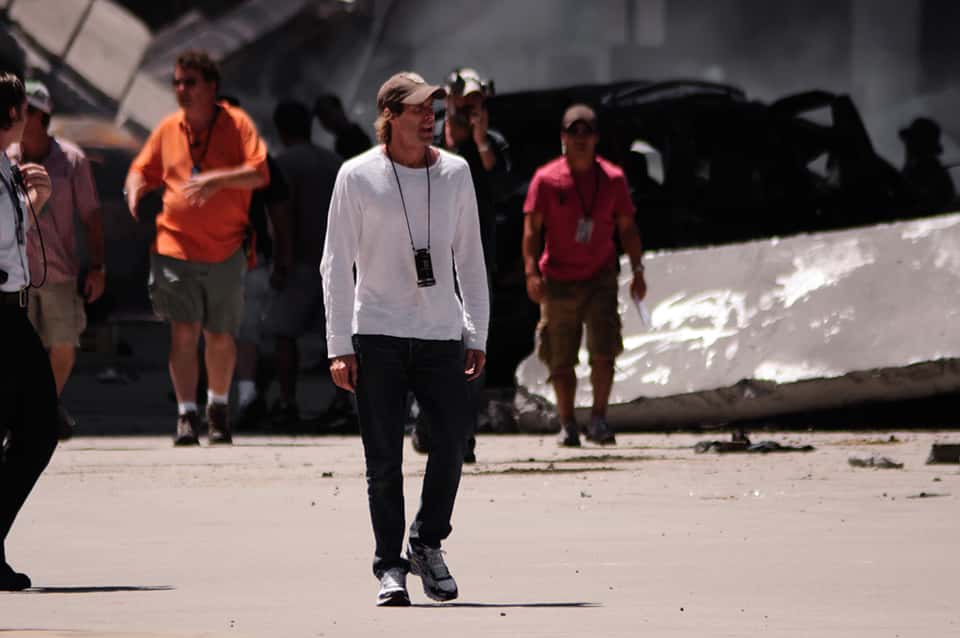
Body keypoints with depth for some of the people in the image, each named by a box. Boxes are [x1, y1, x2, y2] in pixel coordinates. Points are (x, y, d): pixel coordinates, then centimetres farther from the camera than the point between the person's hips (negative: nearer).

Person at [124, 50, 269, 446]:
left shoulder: (236, 123, -3)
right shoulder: (168, 129, 7)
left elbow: (259, 172, -13)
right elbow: (143, 169, 19)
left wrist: (217, 179, -28)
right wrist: (135, 190, -4)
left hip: (225, 250, -1)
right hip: (175, 246, 1)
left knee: (220, 337, 9)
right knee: (183, 330, -13)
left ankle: (218, 407, 32)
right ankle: (186, 414, -12)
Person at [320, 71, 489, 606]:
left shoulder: (455, 172, 10)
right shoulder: (358, 176, 0)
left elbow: (470, 259, 15)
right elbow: (337, 264, 1)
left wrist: (477, 336, 9)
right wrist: (340, 347, -5)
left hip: (441, 334, 2)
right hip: (377, 335, -2)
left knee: (455, 433, -10)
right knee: (384, 457, -4)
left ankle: (427, 546, 10)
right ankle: (390, 567, 4)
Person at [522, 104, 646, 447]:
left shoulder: (613, 179, 2)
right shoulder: (546, 180, -3)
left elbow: (627, 227, 9)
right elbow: (532, 228, -4)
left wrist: (637, 271, 3)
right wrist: (531, 271, -15)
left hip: (600, 278, 1)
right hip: (558, 280, -1)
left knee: (603, 353, -13)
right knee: (560, 361, 4)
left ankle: (599, 419, -3)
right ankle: (567, 424, 16)